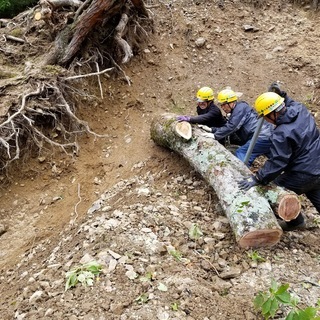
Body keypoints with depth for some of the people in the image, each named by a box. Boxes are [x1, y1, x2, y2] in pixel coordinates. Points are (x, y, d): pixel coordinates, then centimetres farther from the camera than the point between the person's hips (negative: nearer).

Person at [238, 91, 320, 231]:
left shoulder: (281, 135, -26)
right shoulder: (300, 109, -5)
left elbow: (276, 162, -24)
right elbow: (291, 103, 23)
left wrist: (257, 179, -20)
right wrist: (282, 96, 14)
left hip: (303, 175, -8)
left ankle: (295, 221, 29)